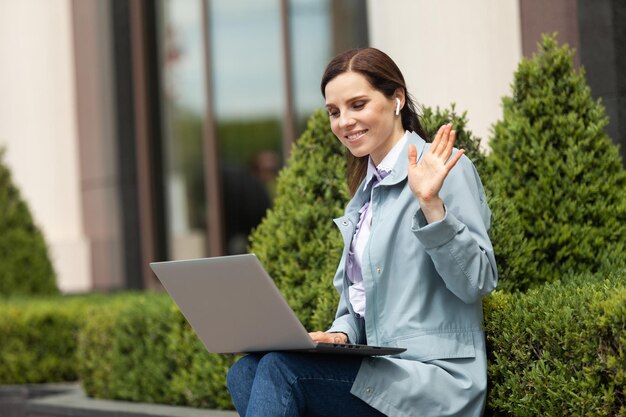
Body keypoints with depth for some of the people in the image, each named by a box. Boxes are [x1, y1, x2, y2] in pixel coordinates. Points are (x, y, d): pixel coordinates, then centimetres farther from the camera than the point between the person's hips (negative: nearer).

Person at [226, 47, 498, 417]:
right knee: (244, 372, -14)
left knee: (281, 368, -24)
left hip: (436, 377, -8)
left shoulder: (444, 169, -5)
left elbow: (478, 282, -13)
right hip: (379, 367, 8)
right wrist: (340, 335, 0)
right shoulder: (367, 190, 20)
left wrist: (432, 205, -24)